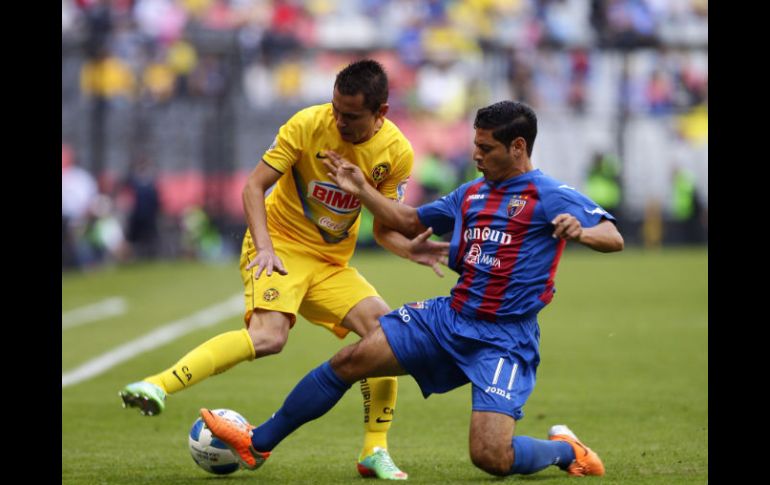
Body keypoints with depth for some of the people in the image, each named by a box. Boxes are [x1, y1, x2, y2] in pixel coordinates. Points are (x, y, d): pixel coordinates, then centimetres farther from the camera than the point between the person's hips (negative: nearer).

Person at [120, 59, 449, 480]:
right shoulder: (307, 125, -17)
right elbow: (254, 186, -12)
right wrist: (264, 246, -25)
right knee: (268, 336, -31)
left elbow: (384, 228, 2)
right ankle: (157, 387, -39)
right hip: (281, 244, -5)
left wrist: (409, 249, -20)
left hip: (332, 263, 5)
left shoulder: (397, 153, -6)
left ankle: (374, 451, -2)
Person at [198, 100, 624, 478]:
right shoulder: (471, 194, 14)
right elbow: (410, 222, 27)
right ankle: (257, 443, 8)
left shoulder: (550, 196, -8)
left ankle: (565, 451, 13)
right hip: (449, 317, 7)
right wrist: (362, 191, 18)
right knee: (350, 360, -3)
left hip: (505, 339, -7)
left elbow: (614, 239, -17)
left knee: (491, 458, -20)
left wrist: (580, 231, -38)